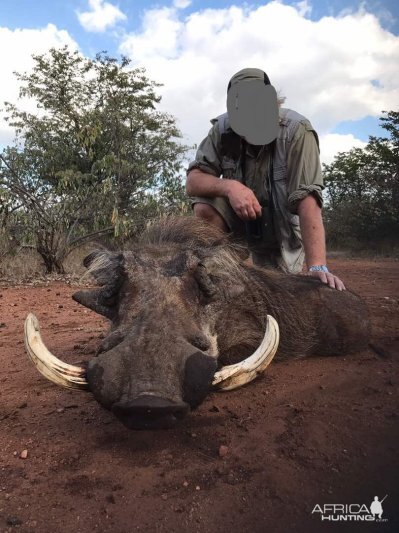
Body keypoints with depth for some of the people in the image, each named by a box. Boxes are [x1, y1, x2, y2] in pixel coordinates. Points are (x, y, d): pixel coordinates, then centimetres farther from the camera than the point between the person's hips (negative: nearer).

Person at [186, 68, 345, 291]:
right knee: (204, 209, -25)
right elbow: (193, 182, -20)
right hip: (240, 214, 2)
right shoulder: (223, 130, -18)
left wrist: (317, 266, -46)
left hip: (282, 224, -1)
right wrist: (229, 186, -42)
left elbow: (307, 199, -36)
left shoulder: (297, 130, -27)